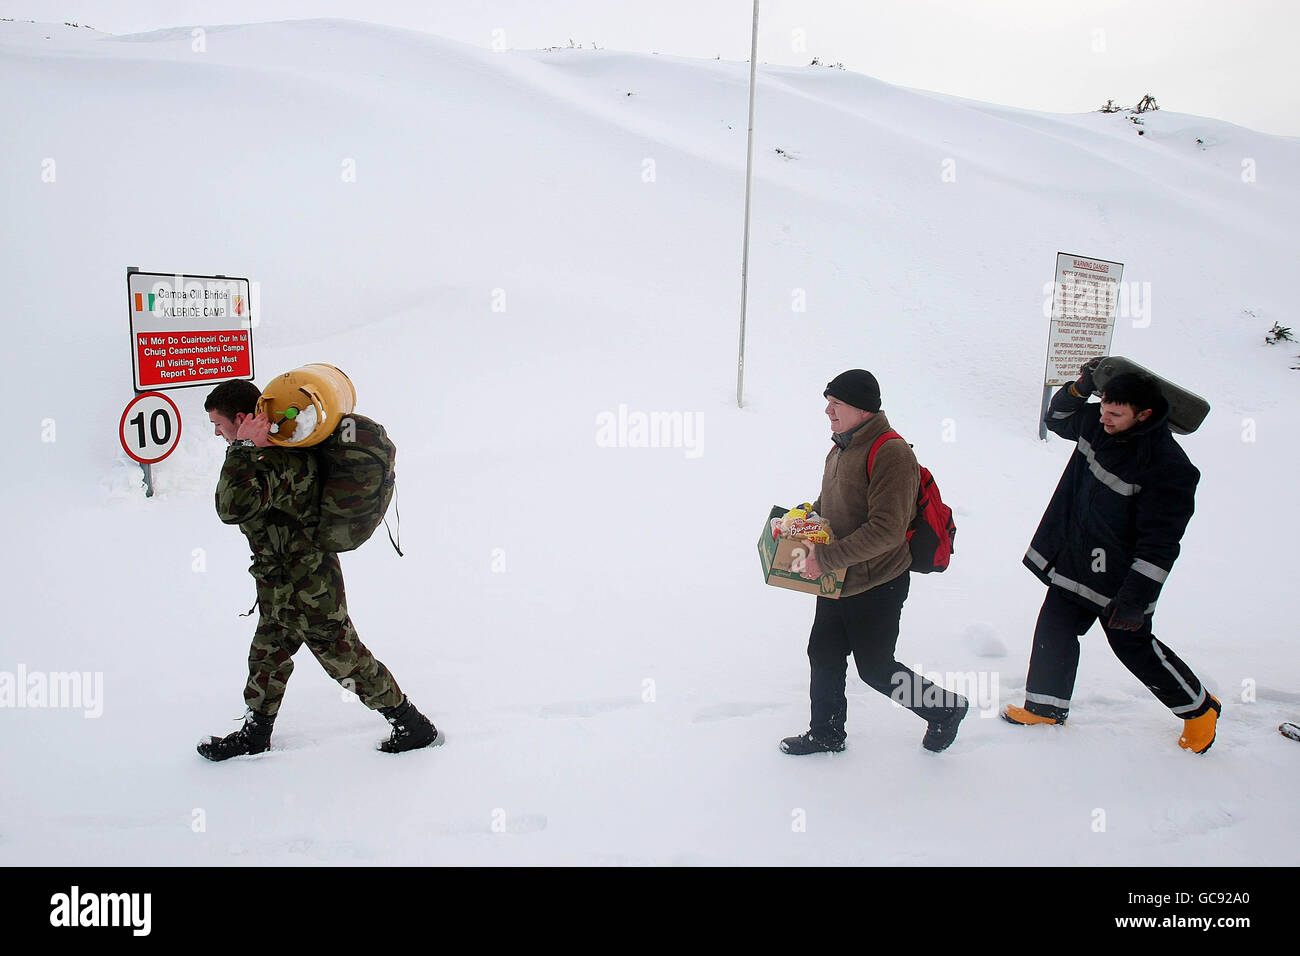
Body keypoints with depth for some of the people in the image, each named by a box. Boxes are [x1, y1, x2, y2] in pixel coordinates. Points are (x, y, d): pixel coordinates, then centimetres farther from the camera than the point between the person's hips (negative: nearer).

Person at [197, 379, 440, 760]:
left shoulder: (280, 461, -30)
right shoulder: (284, 446, 3)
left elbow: (234, 507, -43)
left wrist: (242, 448, -36)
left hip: (306, 592, -10)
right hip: (283, 585, 10)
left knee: (346, 659, 3)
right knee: (267, 655, 22)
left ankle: (415, 727, 18)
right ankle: (255, 734, 42)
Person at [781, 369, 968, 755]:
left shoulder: (891, 454, -23)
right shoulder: (840, 449, 7)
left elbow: (887, 529, -29)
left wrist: (826, 557, -28)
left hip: (877, 585, -8)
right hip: (838, 581, 8)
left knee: (875, 668, 5)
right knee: (824, 655, 14)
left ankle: (945, 708, 29)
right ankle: (826, 734, 33)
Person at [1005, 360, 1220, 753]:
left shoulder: (1168, 466, -27)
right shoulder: (1097, 422, -6)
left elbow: (1159, 544, -24)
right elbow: (1058, 418, 16)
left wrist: (1134, 598, -25)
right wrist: (1080, 388, -3)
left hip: (1119, 577, -7)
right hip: (1073, 559, 7)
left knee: (1133, 645, 8)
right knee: (1055, 629, 12)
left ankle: (1200, 708, 30)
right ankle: (1045, 706, 30)